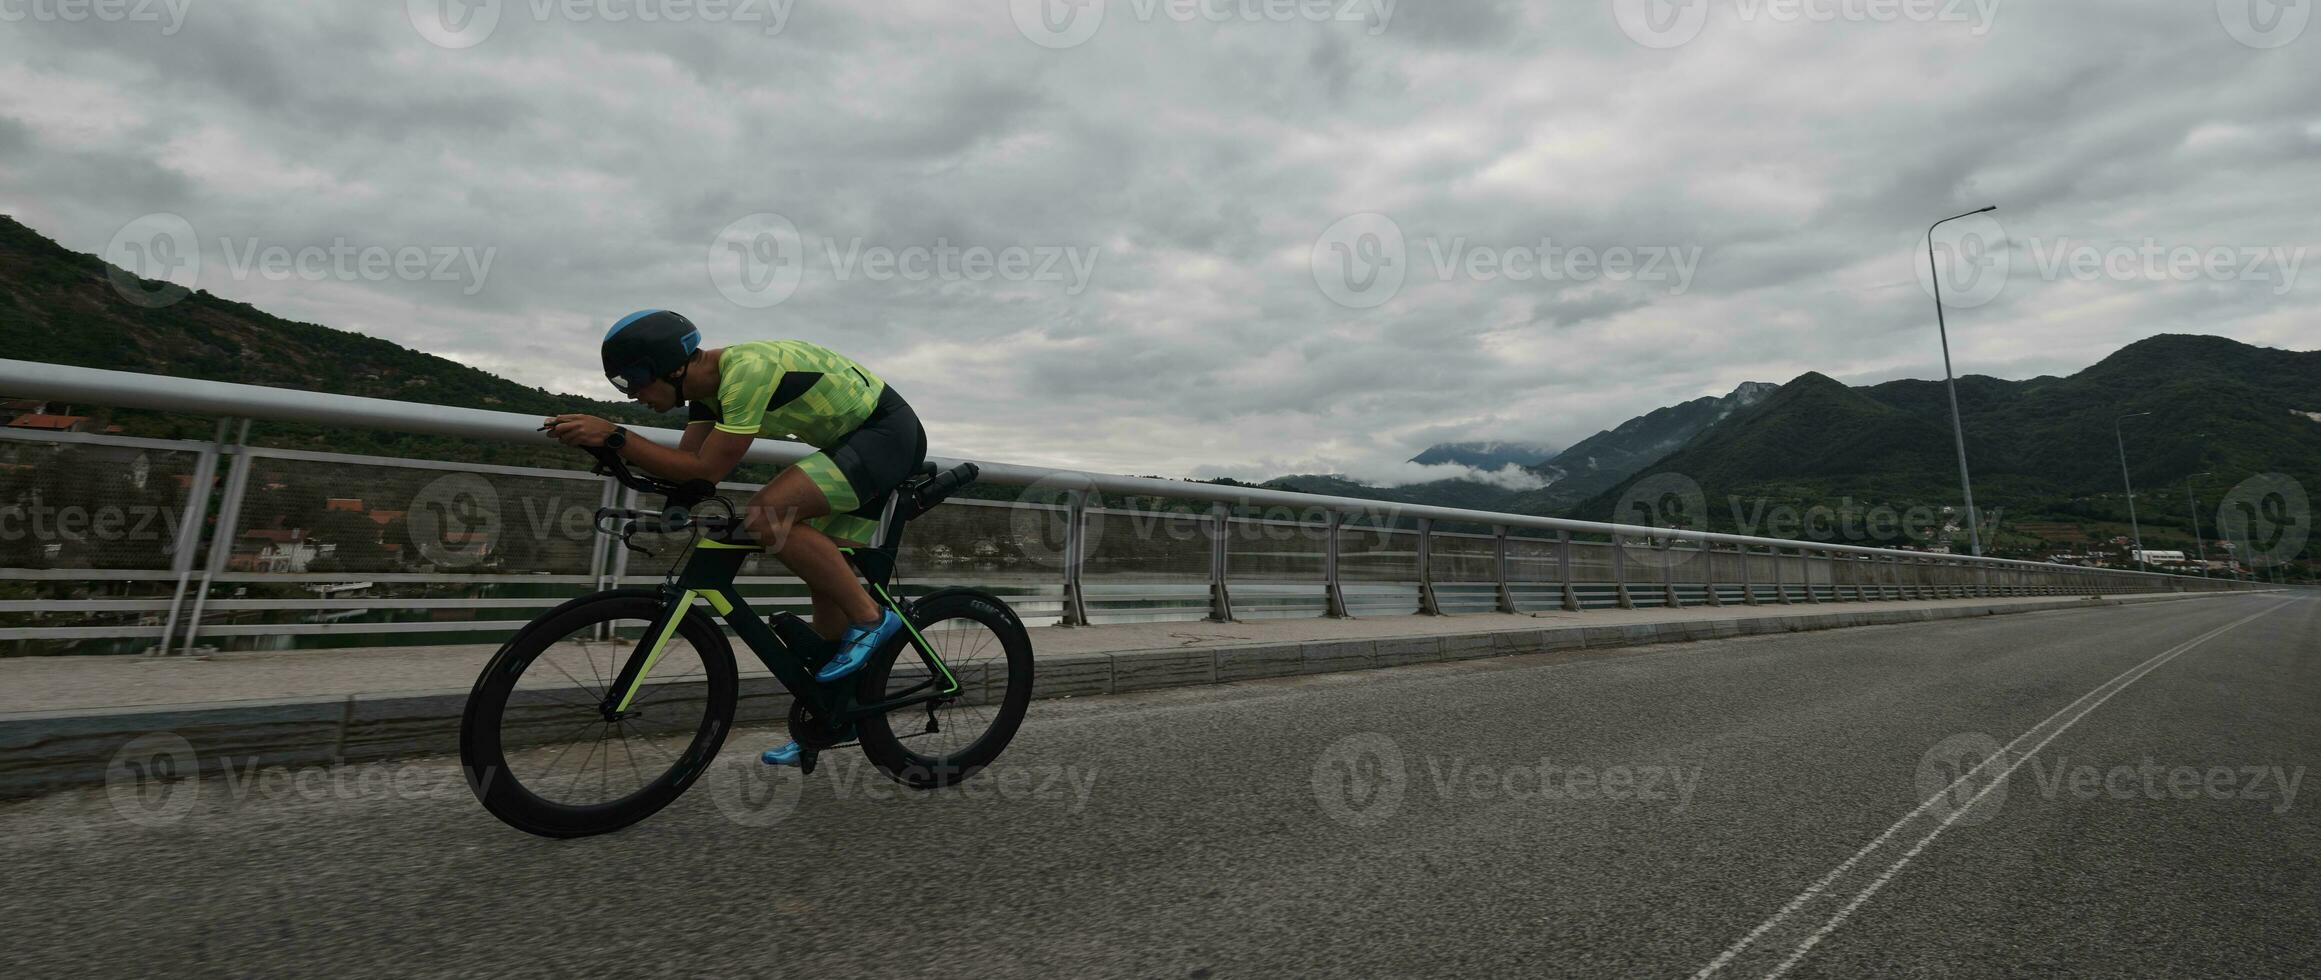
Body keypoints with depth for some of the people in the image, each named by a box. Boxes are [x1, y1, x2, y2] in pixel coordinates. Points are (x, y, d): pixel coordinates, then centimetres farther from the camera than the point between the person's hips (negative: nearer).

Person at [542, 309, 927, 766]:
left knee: (765, 516, -25)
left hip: (888, 431, -10)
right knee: (827, 581, 9)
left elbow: (706, 470, -24)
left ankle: (870, 619, -13)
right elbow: (685, 463, 7)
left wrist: (613, 435, -21)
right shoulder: (710, 383, 5)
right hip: (858, 438, 10)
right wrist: (607, 446, -5)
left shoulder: (747, 370, -24)